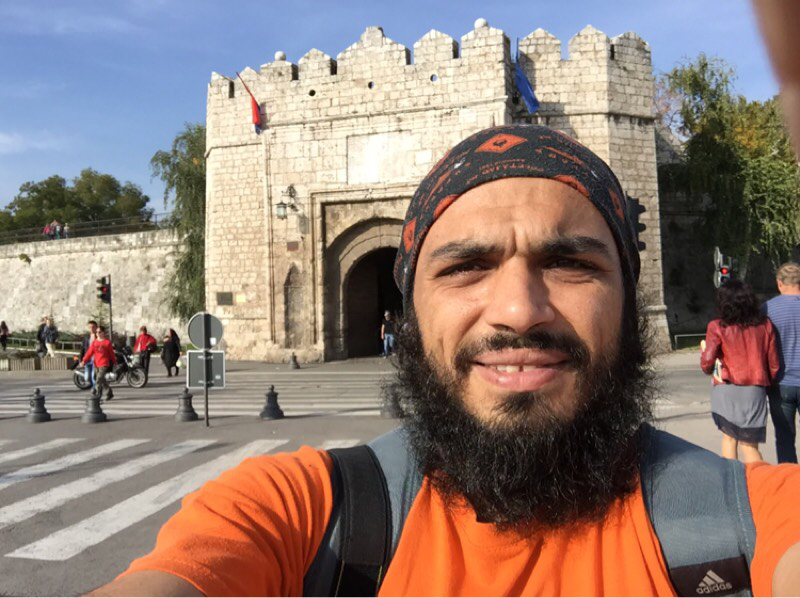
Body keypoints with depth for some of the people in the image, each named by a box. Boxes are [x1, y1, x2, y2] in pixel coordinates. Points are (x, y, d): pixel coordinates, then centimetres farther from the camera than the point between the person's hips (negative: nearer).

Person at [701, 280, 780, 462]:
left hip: (726, 390, -1)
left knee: (729, 437, 16)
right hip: (755, 391, 2)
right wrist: (766, 383, 24)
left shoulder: (718, 327, -6)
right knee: (750, 446, 8)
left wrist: (705, 349, 13)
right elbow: (774, 364, 6)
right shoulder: (765, 325, 3)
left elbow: (707, 364, -9)